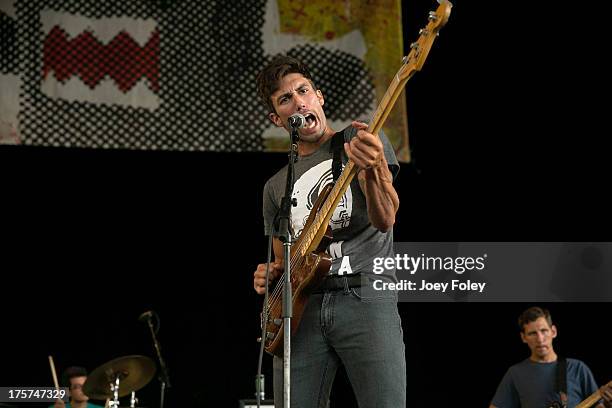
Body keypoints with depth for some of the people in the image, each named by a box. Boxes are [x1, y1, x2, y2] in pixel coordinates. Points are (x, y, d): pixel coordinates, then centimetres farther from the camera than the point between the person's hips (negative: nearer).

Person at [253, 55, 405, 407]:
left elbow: (385, 220, -8)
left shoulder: (360, 141, 8)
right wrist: (270, 277, 3)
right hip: (301, 306, 4)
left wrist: (373, 169, -29)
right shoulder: (276, 187, 23)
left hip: (365, 295, -4)